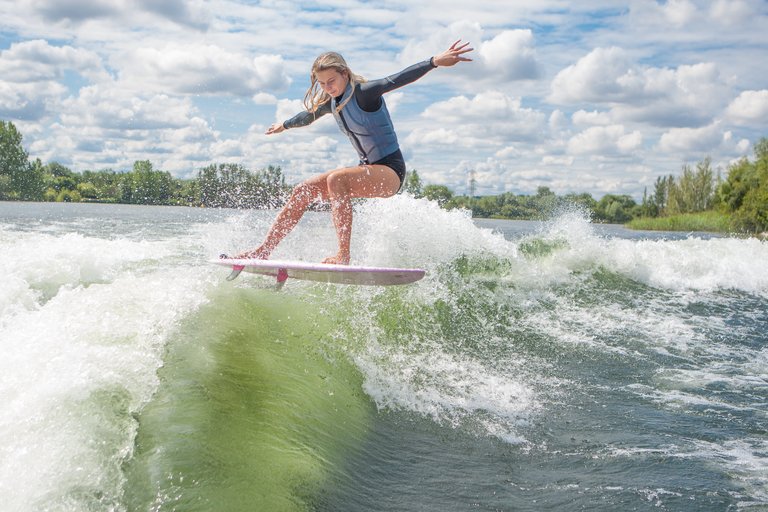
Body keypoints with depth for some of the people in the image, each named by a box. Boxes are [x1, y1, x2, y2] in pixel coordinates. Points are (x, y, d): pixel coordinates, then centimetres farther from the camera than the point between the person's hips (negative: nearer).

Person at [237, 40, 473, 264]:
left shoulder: (363, 92, -15)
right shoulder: (332, 100, 9)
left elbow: (396, 80, -30)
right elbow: (310, 115, 30)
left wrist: (435, 61, -45)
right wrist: (285, 125, 48)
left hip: (390, 171, -8)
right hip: (367, 169, 9)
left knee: (336, 179, -34)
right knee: (302, 191, -1)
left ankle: (343, 256, -36)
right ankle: (263, 250, 2)